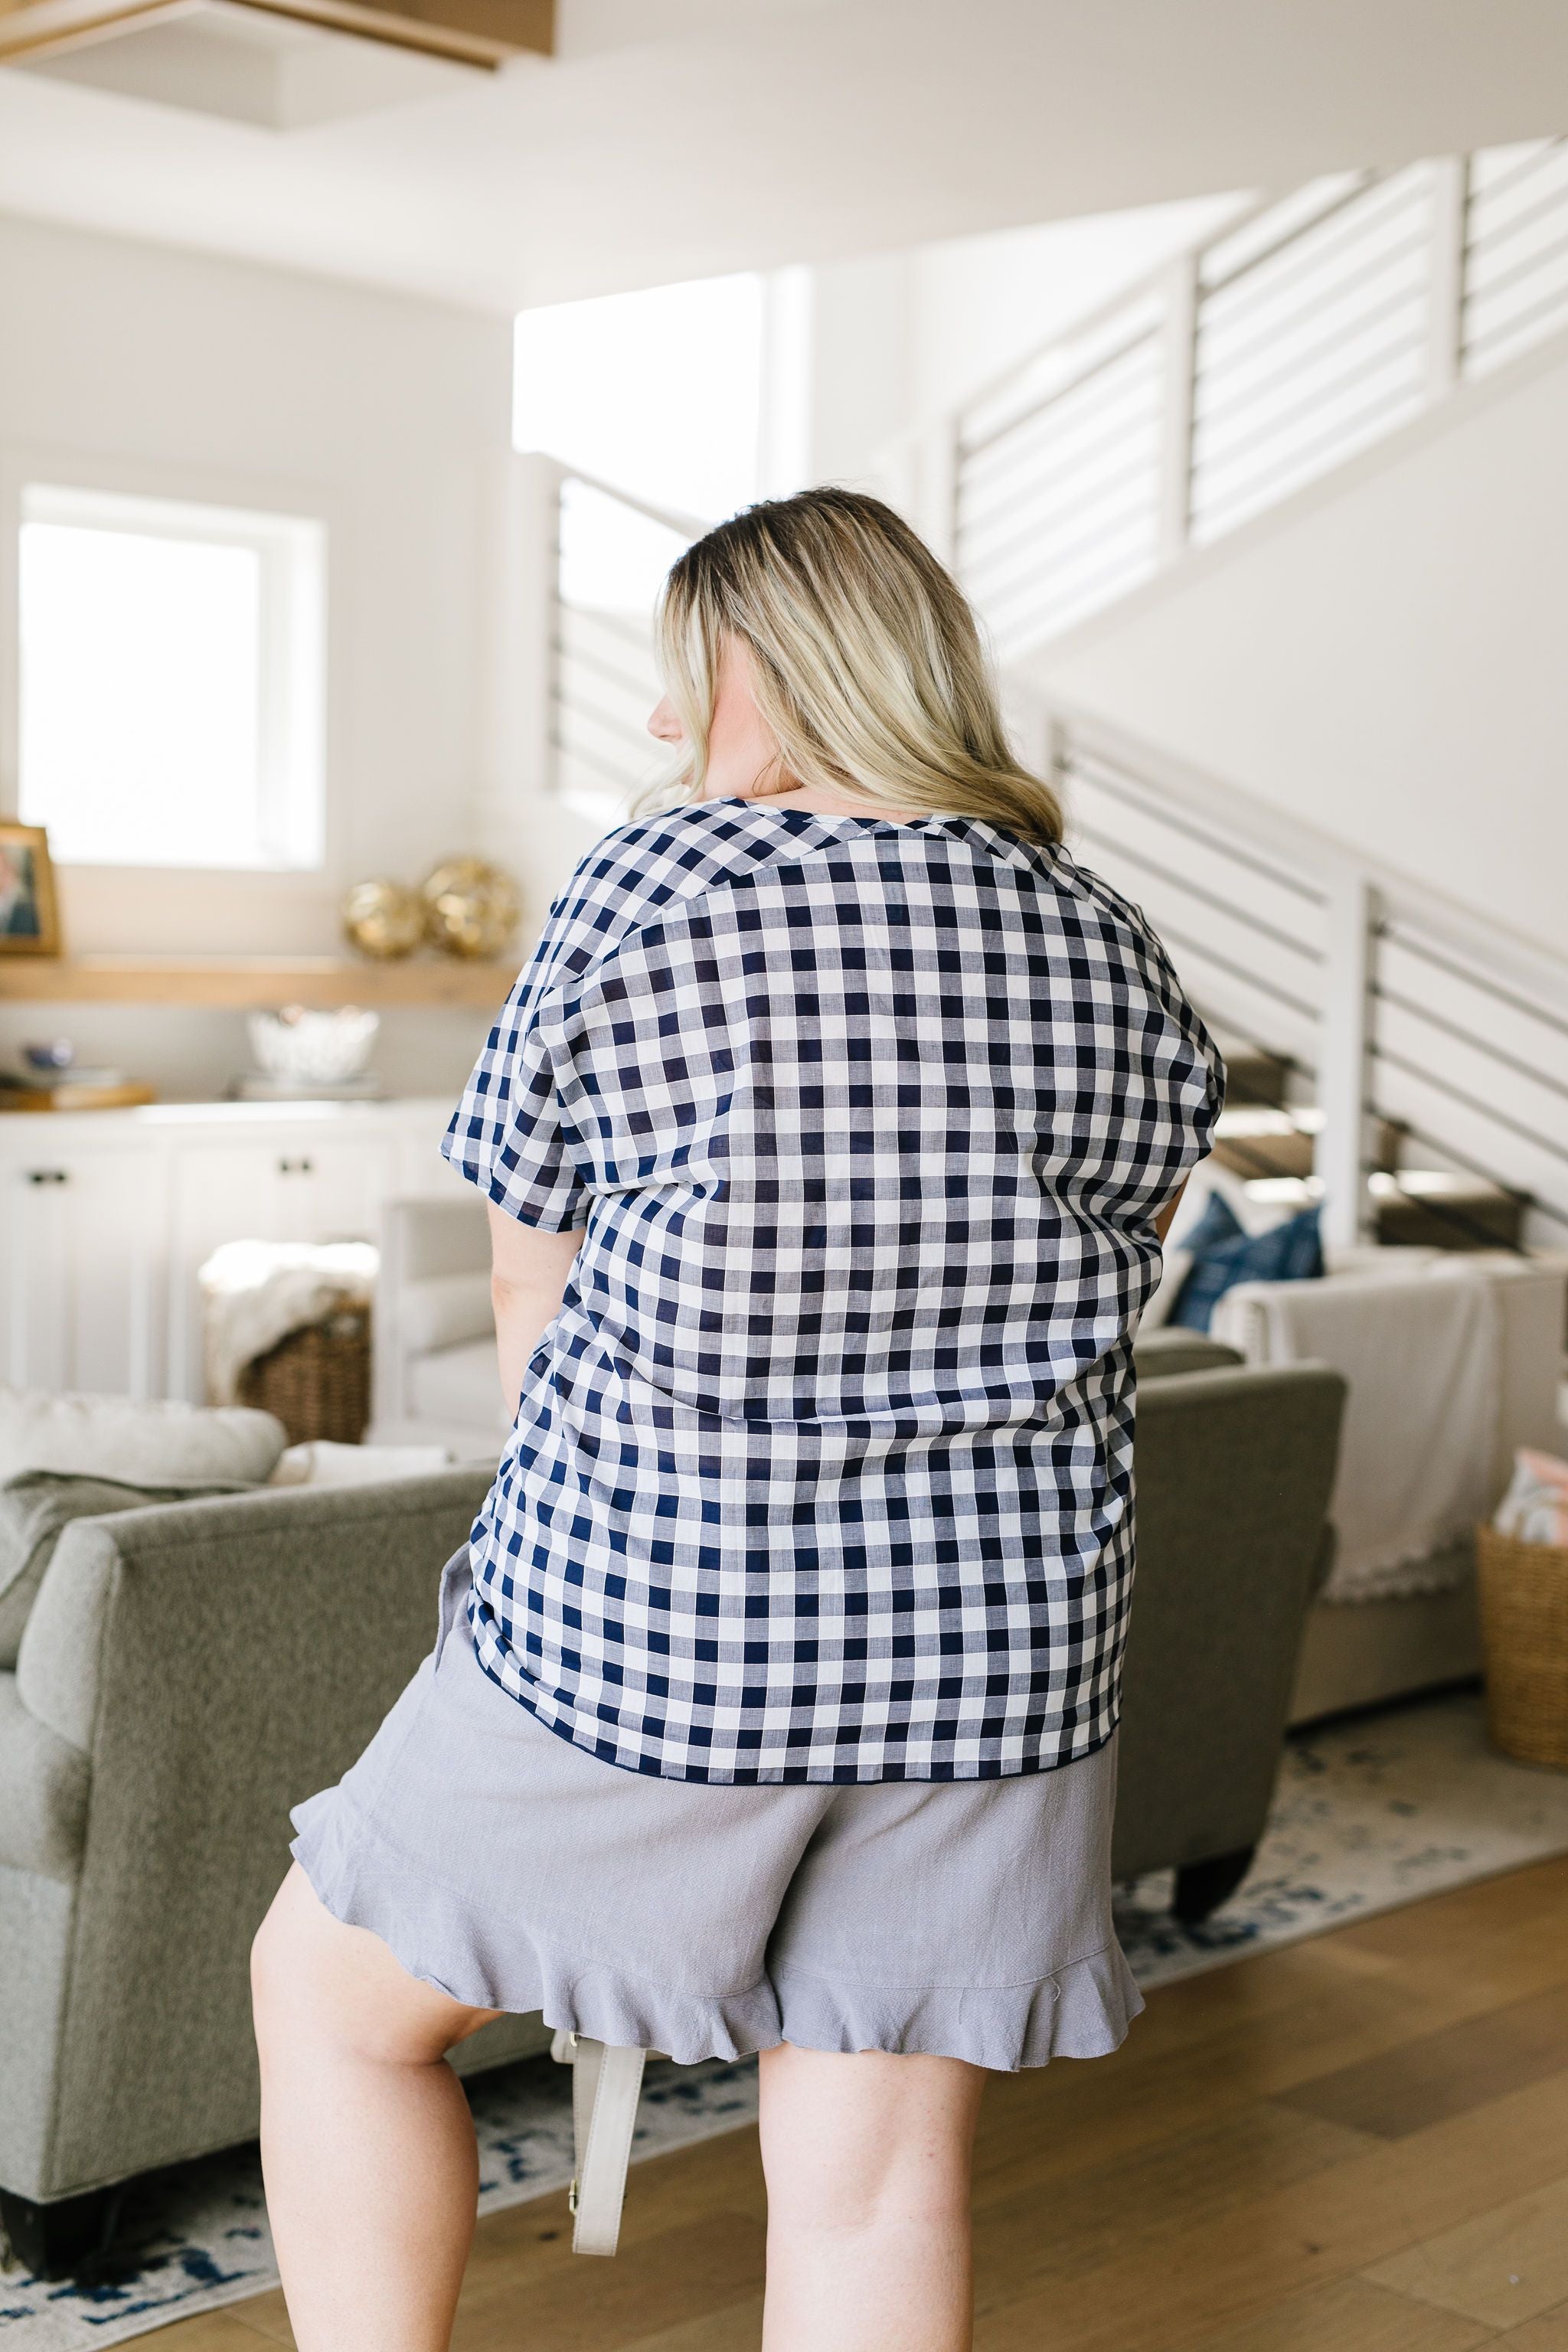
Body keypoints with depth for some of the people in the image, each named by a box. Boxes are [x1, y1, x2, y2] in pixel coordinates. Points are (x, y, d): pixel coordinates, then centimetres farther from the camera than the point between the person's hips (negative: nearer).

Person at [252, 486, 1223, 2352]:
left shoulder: (646, 889, -8)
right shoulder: (1118, 960, 3)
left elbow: (533, 1308, 1)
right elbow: (1081, 1326, 11)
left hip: (644, 1634, -4)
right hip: (1000, 1652, 5)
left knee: (329, 1990, 19)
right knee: (880, 2181, 12)